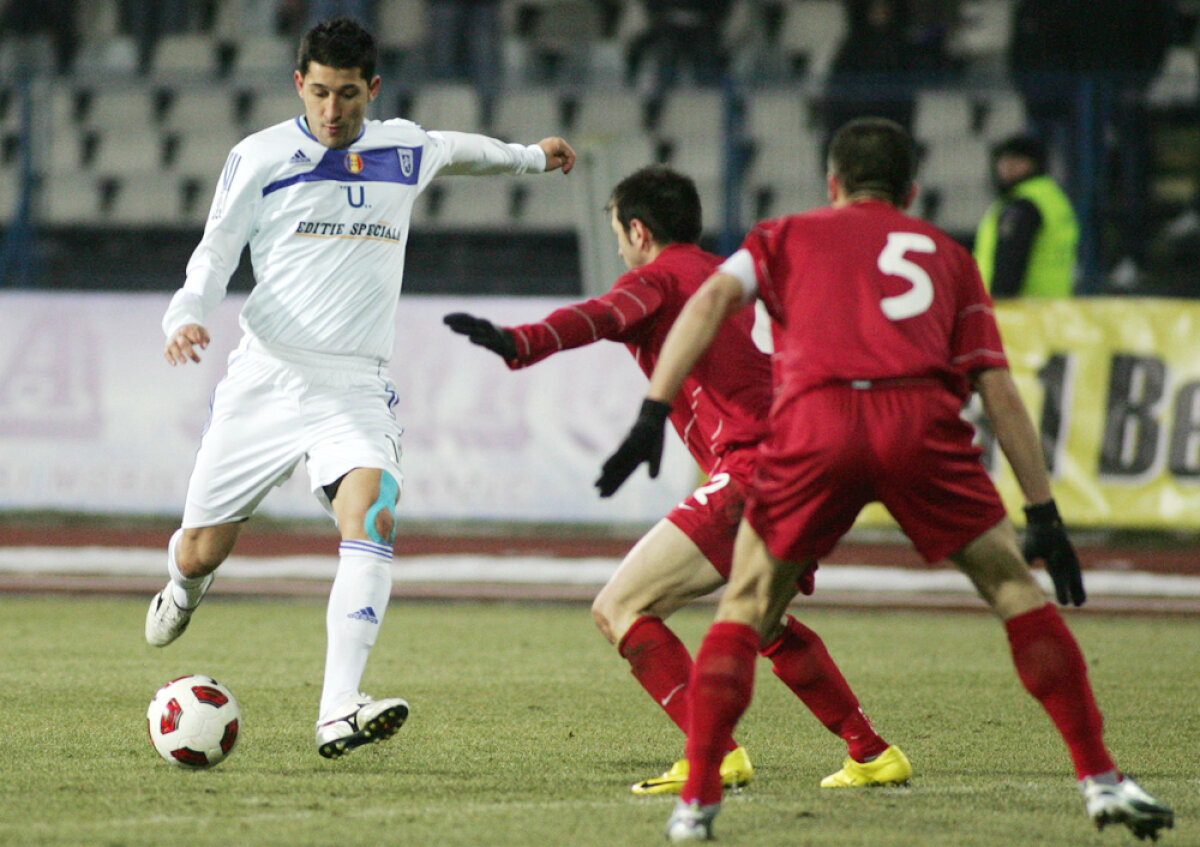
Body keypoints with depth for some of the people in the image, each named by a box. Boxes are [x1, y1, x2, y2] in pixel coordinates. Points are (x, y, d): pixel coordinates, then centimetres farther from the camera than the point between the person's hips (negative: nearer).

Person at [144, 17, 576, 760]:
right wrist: (188, 317, -15)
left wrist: (528, 157, 49)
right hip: (265, 379, -1)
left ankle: (338, 712, -35)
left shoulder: (404, 150, 10)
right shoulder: (259, 159, 0)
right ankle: (184, 589, 46)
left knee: (372, 515, -27)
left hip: (356, 387, 1)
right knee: (201, 551, 4)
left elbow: (453, 150, 33)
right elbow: (216, 252, 5)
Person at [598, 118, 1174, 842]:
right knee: (1017, 591, 13)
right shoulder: (946, 253, 30)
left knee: (745, 613, 14)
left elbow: (711, 299, 8)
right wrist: (1045, 515, 21)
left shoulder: (788, 236, 28)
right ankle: (1101, 779, 8)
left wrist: (654, 412, 0)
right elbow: (998, 390, 22)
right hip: (921, 420, 0)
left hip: (812, 428, 0)